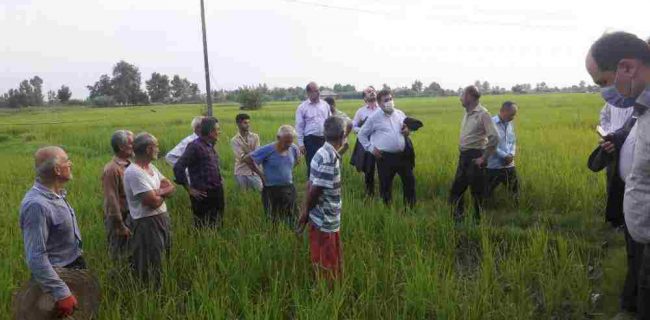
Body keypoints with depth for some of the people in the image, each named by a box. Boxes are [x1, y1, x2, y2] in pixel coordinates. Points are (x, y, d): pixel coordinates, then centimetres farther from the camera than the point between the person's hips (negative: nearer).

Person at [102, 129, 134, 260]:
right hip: (119, 219, -7)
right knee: (119, 257, 6)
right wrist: (120, 226, -16)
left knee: (131, 255, 18)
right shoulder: (112, 169, -19)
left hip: (131, 216, 7)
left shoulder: (129, 165, 5)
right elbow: (112, 200, -19)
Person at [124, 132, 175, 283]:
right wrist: (163, 194, -4)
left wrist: (158, 192, -16)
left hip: (163, 218, 9)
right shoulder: (134, 172, -21)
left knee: (165, 260, 21)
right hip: (147, 223, -9)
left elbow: (171, 187, 4)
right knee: (151, 268, 4)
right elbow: (153, 202, -25)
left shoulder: (151, 167, 8)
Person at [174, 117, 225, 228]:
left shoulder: (210, 146, 11)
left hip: (216, 193, 8)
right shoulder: (195, 146, -14)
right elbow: (178, 168, -18)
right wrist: (189, 190, -13)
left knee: (216, 226, 15)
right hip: (203, 195, -8)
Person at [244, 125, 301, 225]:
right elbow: (247, 159, -15)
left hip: (289, 188, 5)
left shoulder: (293, 148, -3)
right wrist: (261, 174, -12)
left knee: (292, 219, 13)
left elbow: (297, 159, 21)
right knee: (273, 221, 5)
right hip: (272, 190, -5)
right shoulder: (268, 150, -17)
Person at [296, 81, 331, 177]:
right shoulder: (302, 107, -2)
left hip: (325, 139, 3)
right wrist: (301, 144, -6)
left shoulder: (325, 105, 8)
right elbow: (299, 127, -2)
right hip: (310, 140, -3)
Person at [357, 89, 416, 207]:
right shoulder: (374, 117, -2)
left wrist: (408, 131, 0)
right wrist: (371, 148, -2)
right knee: (385, 185, 5)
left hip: (403, 155, 4)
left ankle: (411, 207, 25)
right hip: (385, 157, -4)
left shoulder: (400, 114, 10)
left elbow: (409, 127, 24)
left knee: (410, 181, 9)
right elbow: (361, 134, 6)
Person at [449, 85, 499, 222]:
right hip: (464, 156, 8)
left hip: (474, 157, -8)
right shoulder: (467, 113, 12)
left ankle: (479, 220, 14)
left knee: (477, 191, 1)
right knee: (456, 189, 12)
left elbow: (495, 137, -21)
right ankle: (457, 218, 24)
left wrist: (484, 158, -17)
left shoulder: (482, 113, -14)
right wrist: (462, 154, 14)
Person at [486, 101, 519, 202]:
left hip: (509, 165, 7)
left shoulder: (511, 124, 9)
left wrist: (511, 155, -5)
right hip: (494, 166, -6)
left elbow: (513, 142, 14)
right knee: (486, 192, 3)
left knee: (515, 189, 15)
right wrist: (505, 156, -15)